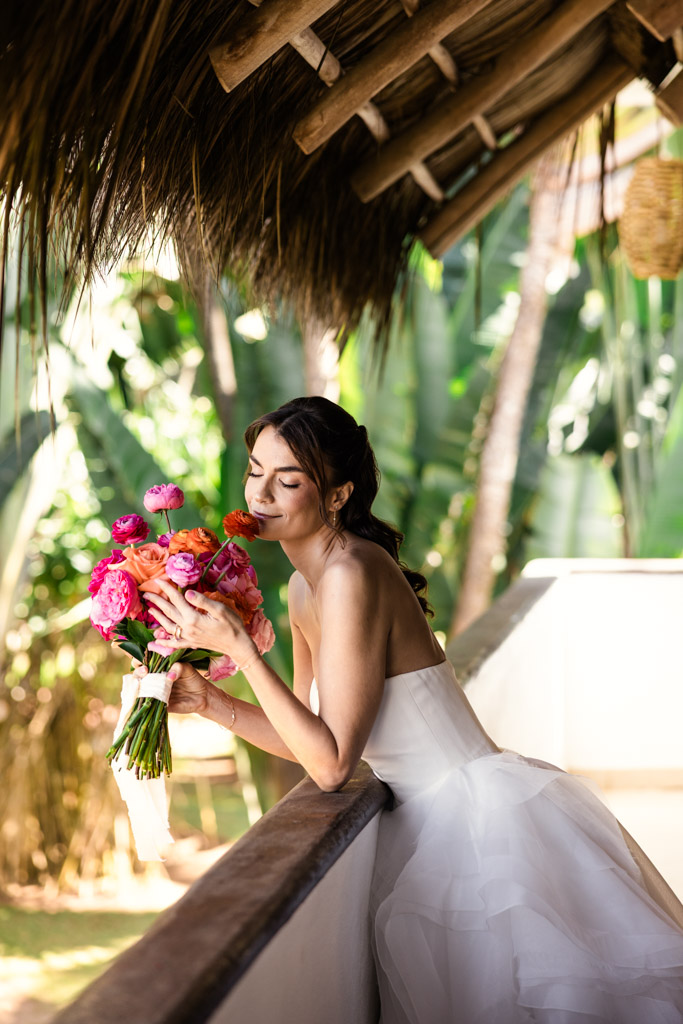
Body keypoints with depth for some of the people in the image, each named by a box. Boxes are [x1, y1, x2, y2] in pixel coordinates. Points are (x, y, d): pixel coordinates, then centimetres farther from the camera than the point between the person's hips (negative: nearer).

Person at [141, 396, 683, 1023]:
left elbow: (330, 764, -25)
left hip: (485, 824, -9)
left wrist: (239, 647, -25)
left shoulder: (351, 575, -23)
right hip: (444, 827, 9)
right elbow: (312, 739, 11)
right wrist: (209, 701, 1)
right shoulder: (307, 586, 6)